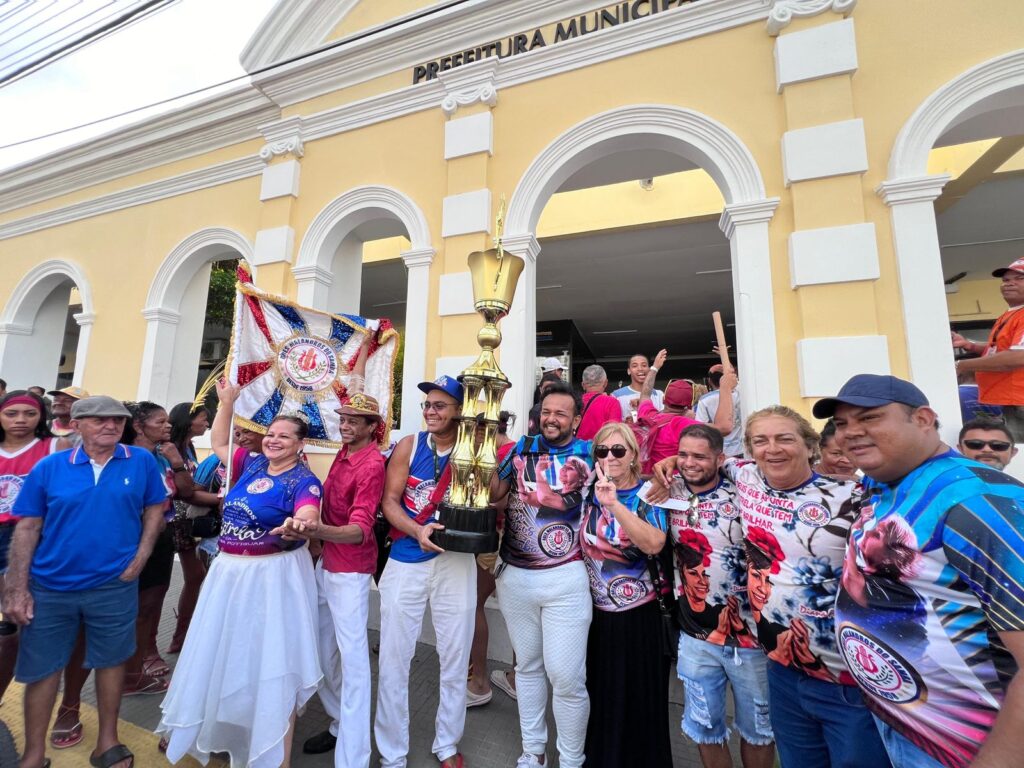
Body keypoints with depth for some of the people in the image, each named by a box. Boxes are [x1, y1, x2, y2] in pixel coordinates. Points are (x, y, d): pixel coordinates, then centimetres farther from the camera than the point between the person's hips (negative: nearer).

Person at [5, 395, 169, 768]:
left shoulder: (142, 462, -5)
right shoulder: (48, 467, -4)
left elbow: (155, 510, 2)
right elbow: (27, 528, -1)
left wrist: (139, 559, -6)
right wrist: (17, 588, -4)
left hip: (114, 587, -1)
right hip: (50, 588, 1)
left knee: (110, 660, 13)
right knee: (41, 668, 14)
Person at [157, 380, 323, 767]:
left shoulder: (304, 481, -16)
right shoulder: (251, 464, 5)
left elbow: (308, 515, -34)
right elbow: (218, 443, 20)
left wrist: (299, 524, -57)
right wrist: (226, 403, 12)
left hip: (273, 576, -7)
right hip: (229, 571, 7)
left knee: (270, 662, 5)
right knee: (221, 655, 23)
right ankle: (212, 733, 48)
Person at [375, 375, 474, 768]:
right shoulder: (409, 446, -3)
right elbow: (389, 500, -6)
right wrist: (417, 531, -20)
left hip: (455, 560, 0)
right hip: (406, 560, 0)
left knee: (455, 658, 14)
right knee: (393, 659, 10)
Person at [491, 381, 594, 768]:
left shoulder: (589, 455, -5)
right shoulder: (522, 447, 3)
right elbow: (492, 494, 1)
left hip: (565, 577, -3)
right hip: (514, 575, 4)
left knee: (566, 676, 4)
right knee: (527, 665, 20)